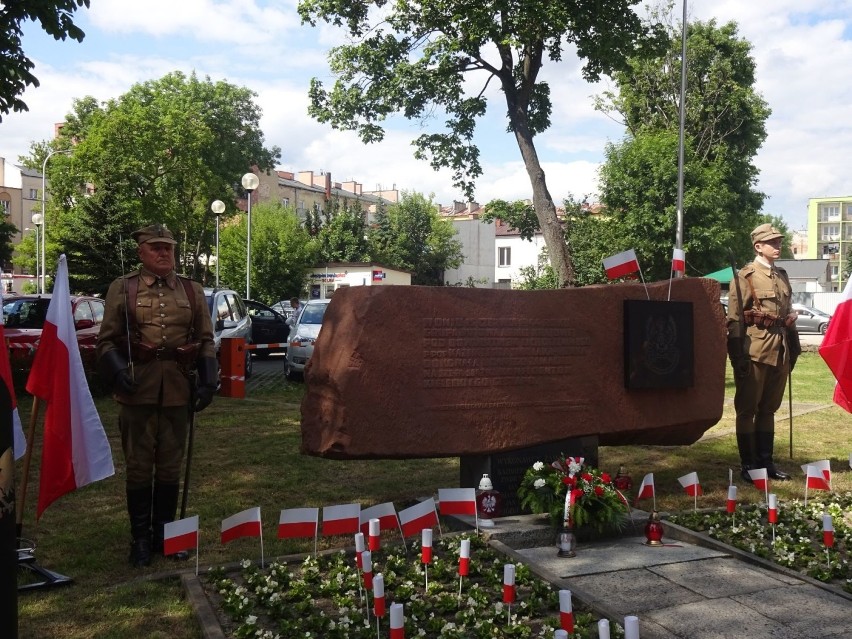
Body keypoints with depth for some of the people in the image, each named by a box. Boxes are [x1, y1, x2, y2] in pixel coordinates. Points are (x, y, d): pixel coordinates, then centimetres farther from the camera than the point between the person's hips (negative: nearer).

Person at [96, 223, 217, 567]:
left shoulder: (193, 291, 9)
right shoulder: (122, 288, 3)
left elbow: (206, 341, 11)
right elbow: (106, 340, 2)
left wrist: (208, 381, 0)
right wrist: (117, 372, -14)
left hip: (178, 390, 2)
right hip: (138, 389, -2)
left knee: (171, 466, 10)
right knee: (139, 465, 4)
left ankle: (164, 532, 23)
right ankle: (140, 538, 16)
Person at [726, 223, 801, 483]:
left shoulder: (782, 276, 15)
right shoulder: (745, 276, -5)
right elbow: (734, 319, -10)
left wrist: (794, 347, 12)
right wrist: (738, 356, -15)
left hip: (780, 351, 7)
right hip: (755, 351, -7)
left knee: (769, 408, 13)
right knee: (747, 409, 1)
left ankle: (765, 461, 22)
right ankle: (748, 465, 8)